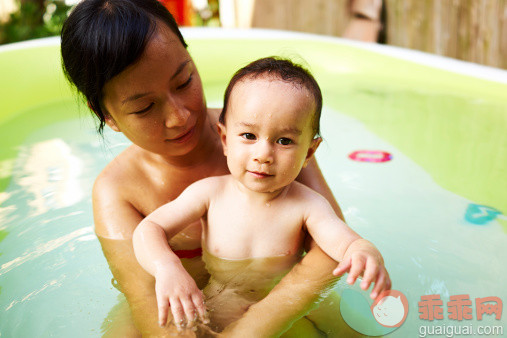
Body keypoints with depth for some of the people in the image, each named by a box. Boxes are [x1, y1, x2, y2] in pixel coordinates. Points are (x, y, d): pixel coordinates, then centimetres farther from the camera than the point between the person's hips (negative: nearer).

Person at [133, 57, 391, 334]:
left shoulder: (307, 205, -18)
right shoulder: (209, 193, -16)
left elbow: (348, 243, -28)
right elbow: (148, 229, -15)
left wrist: (367, 255, -54)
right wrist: (166, 267, -37)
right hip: (210, 318, 0)